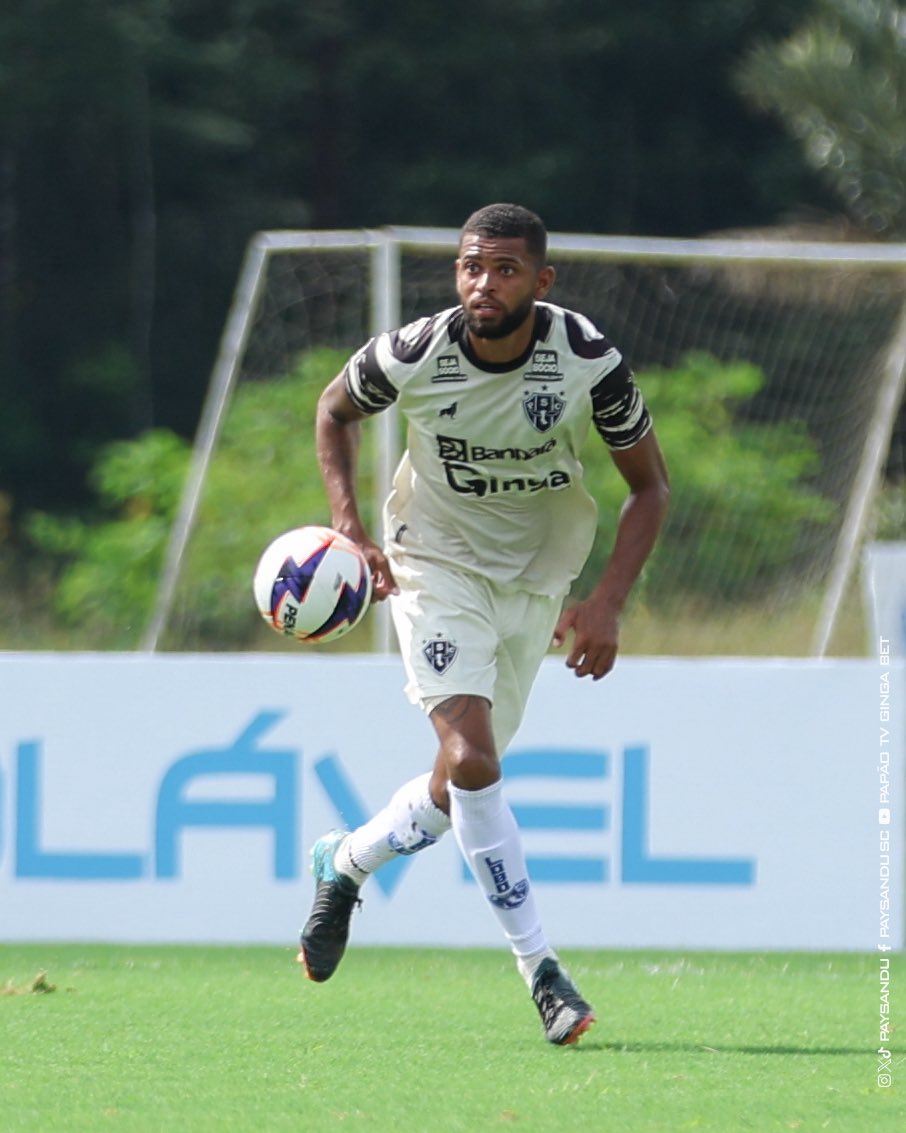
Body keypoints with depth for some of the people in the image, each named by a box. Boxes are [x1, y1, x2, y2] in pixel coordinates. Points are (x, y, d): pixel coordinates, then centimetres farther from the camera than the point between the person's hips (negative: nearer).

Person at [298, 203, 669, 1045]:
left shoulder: (591, 361, -19)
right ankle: (539, 967, -15)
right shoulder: (411, 357, -20)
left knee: (462, 785, 6)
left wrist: (607, 604, -16)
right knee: (472, 759, -21)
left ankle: (343, 865, 36)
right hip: (436, 564, -2)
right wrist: (347, 525, -8)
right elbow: (336, 408, 4)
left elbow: (649, 485, -6)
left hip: (537, 576, 2)